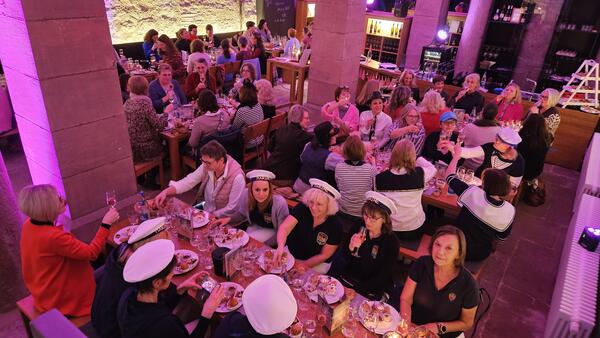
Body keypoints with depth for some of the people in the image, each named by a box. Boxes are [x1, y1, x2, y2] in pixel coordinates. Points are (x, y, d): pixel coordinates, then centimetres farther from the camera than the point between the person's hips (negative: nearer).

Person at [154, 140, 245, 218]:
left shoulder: (237, 177, -28)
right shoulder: (207, 166, -10)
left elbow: (231, 209, -22)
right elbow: (189, 181, -3)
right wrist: (166, 192, -16)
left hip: (222, 220, -6)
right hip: (204, 210, 6)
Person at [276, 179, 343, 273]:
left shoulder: (335, 226, -21)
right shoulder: (302, 208, -18)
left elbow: (324, 255, -12)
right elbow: (284, 228, -28)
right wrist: (280, 247, -47)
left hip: (316, 264, -3)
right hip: (291, 253, 3)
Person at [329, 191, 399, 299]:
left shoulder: (391, 242, -11)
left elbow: (382, 278, -9)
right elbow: (339, 261, -1)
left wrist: (355, 291, -18)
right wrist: (350, 248, -23)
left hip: (370, 291, -4)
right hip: (346, 280, 4)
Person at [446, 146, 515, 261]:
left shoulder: (473, 193, -27)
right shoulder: (510, 211, -21)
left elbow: (449, 176, -10)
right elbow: (502, 236, -3)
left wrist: (456, 155, 3)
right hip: (481, 254, 3)